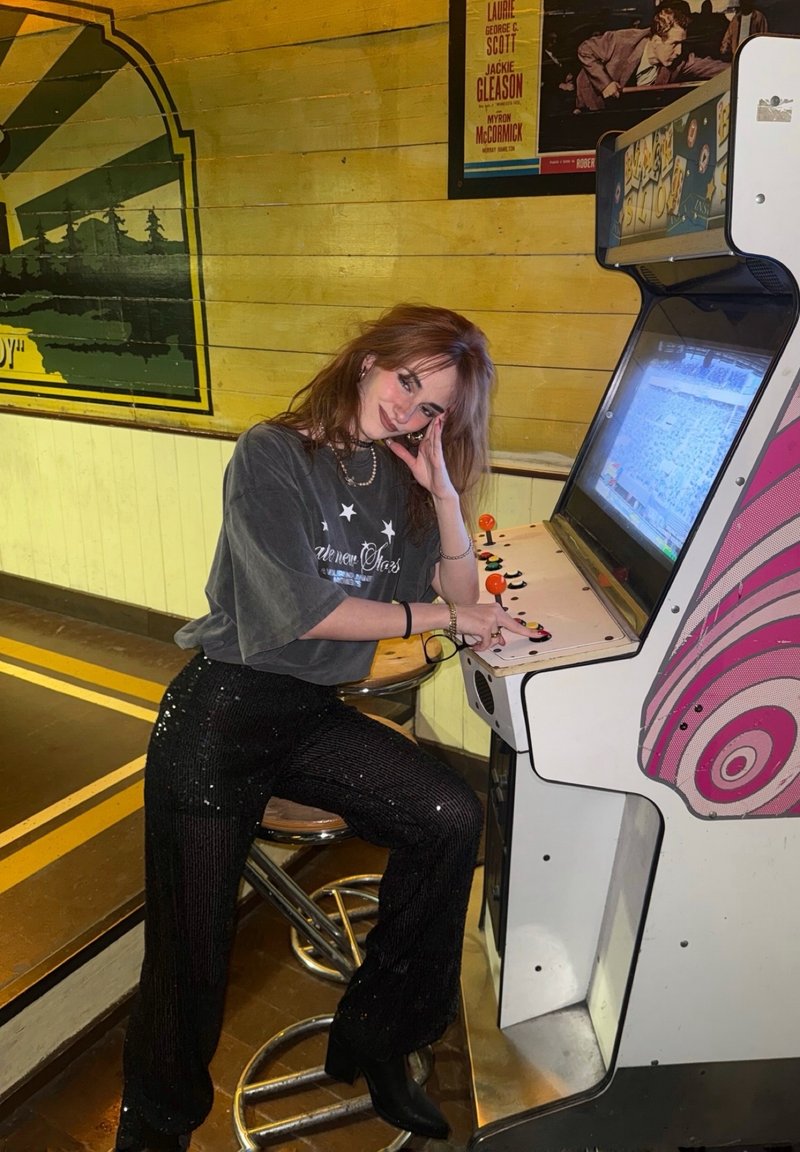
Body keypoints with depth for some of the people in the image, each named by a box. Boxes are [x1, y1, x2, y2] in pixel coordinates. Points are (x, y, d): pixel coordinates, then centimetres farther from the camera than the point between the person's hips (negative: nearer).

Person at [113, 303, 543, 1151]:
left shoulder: (398, 476, 8)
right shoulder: (270, 456, -10)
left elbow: (460, 598, 4)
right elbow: (303, 611, -17)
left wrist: (444, 488, -7)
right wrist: (440, 616, -10)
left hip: (314, 715, 5)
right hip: (221, 709, -4)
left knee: (451, 818, -16)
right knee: (191, 946, 0)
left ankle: (373, 1042, 5)